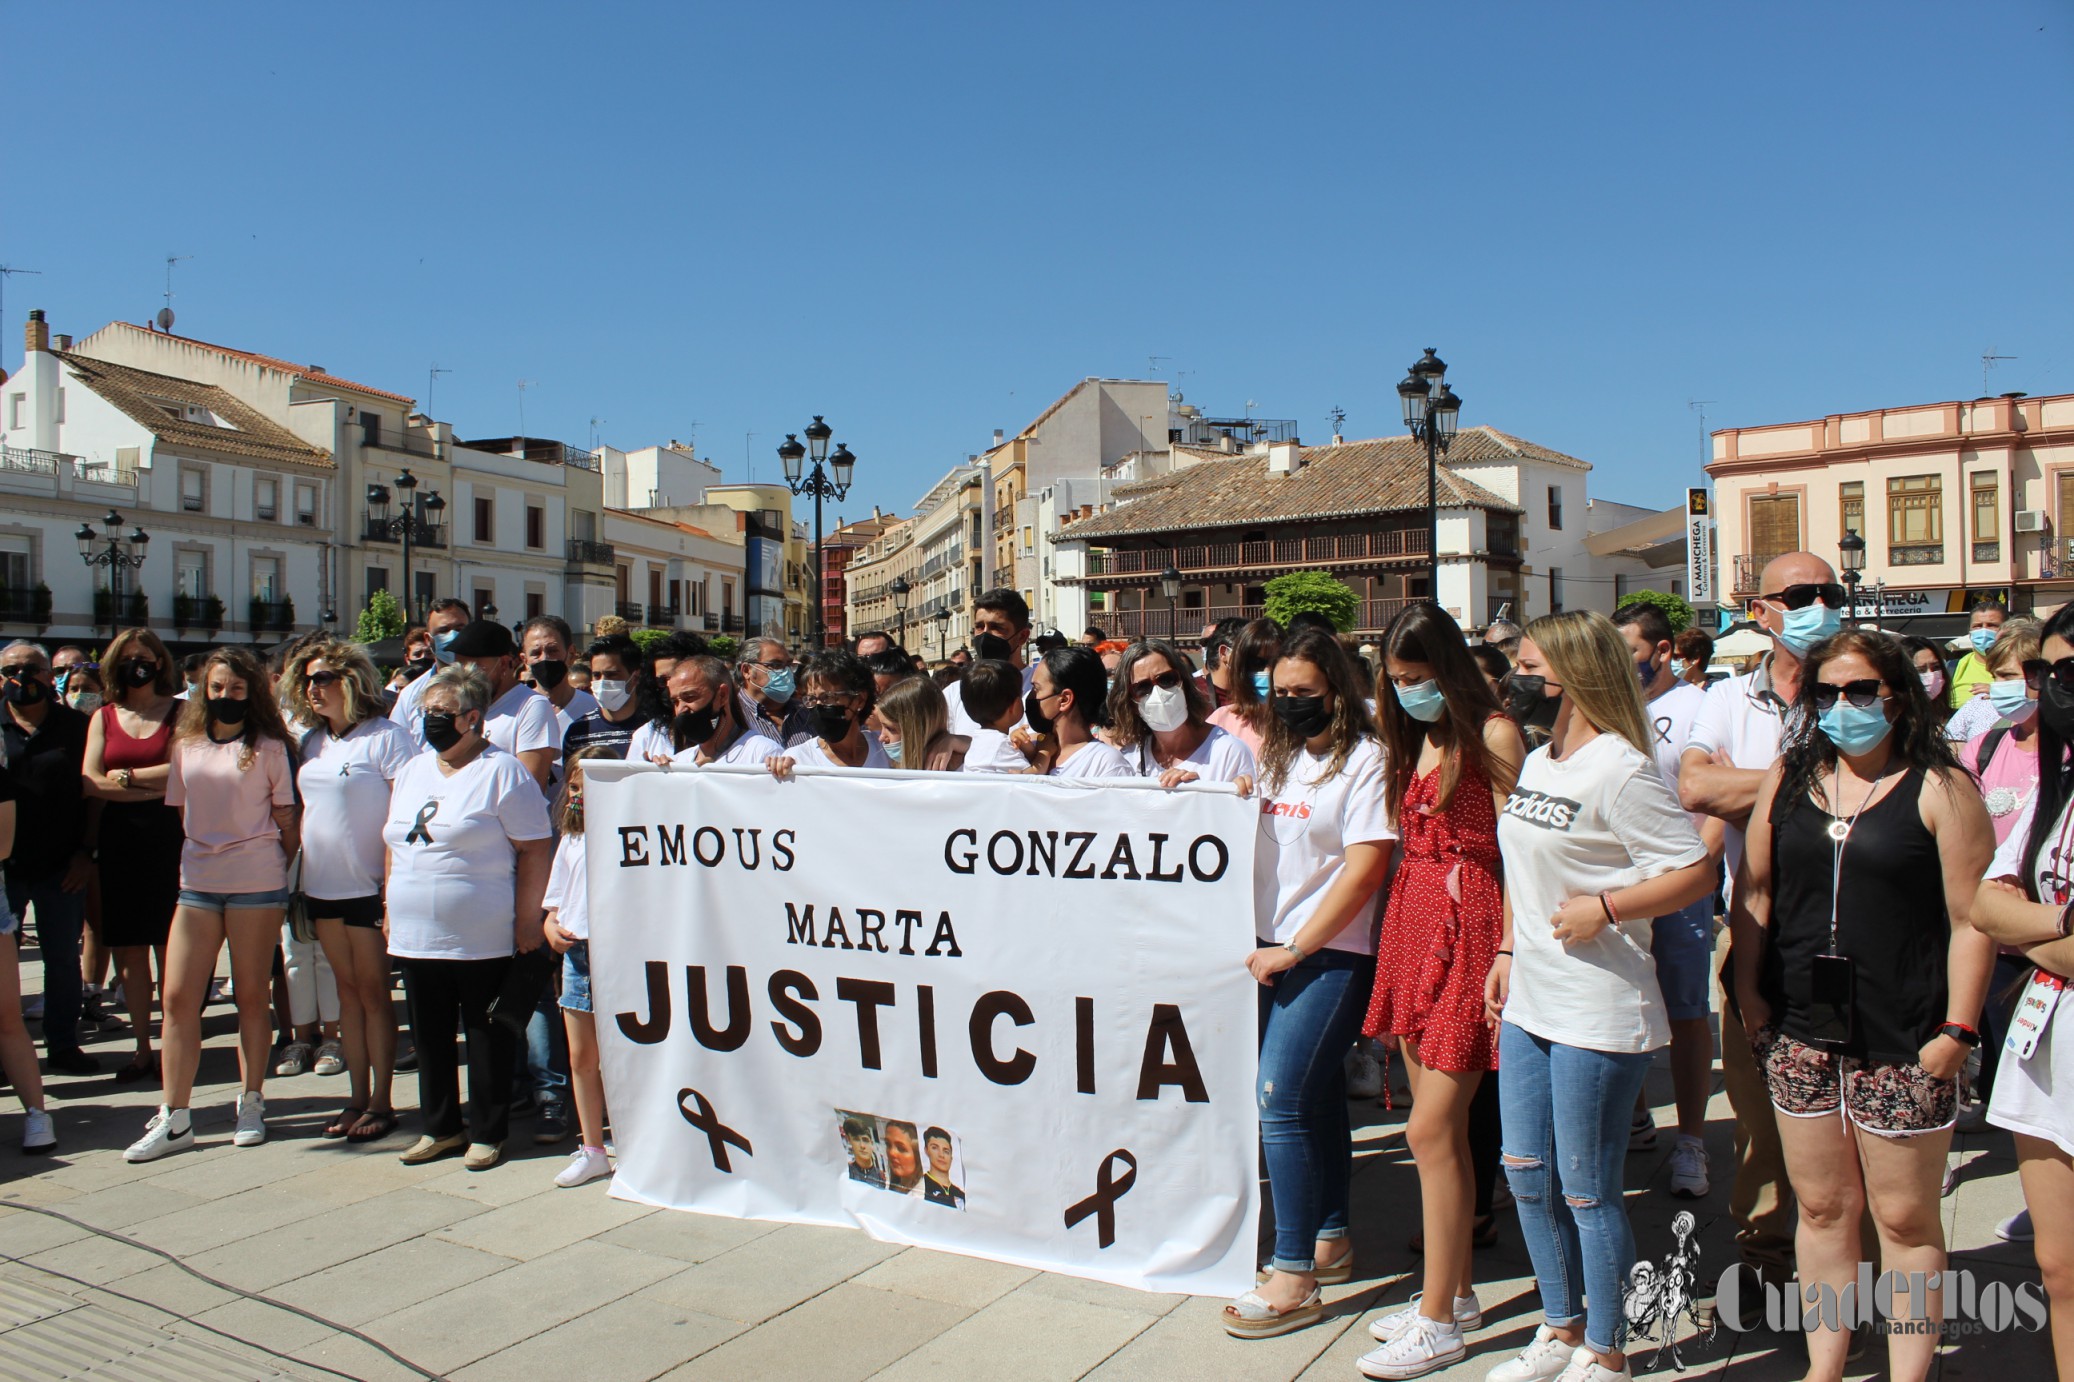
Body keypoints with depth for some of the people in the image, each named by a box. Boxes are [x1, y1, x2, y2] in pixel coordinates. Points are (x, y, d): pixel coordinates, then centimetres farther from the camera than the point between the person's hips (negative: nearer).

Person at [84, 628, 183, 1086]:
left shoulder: (178, 713, 2)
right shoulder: (103, 717, 11)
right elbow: (91, 782, 1)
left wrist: (125, 777, -5)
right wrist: (152, 789, -8)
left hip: (166, 838, -3)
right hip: (118, 840, 4)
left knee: (168, 948, -1)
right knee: (129, 950, 6)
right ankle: (142, 1049, 14)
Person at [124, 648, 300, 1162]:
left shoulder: (269, 747, 0)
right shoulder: (186, 744, 10)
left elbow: (285, 816, 4)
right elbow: (179, 811, 17)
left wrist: (292, 872, 4)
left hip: (257, 883, -3)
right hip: (196, 882, 4)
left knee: (251, 995, 5)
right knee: (178, 997, 0)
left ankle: (251, 1105, 17)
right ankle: (174, 1119, 7)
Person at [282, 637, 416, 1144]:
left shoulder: (385, 736, -11)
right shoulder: (312, 742, 11)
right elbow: (300, 811, 17)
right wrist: (295, 883, 13)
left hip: (369, 889, -7)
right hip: (323, 888, 7)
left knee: (373, 993, 1)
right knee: (348, 993, 12)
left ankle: (381, 1102, 10)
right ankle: (357, 1098, 19)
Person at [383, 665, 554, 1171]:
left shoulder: (502, 772, -9)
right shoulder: (412, 771, 14)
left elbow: (534, 849, -12)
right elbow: (397, 845, 21)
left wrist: (527, 920, -14)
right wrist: (390, 907, 15)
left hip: (482, 940, -7)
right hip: (415, 937, 7)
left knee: (487, 1036, 4)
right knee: (430, 1036, 15)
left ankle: (487, 1133, 16)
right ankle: (441, 1127, 28)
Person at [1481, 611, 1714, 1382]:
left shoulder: (1618, 770, -15)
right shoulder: (1536, 763, 11)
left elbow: (1697, 872, -16)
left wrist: (1603, 908, -21)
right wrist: (1507, 953, 16)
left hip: (1598, 1010, -8)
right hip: (1528, 1002, 9)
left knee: (1586, 1191, 3)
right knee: (1527, 1176, 16)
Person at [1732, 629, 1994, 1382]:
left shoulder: (1940, 788, -6)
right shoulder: (1789, 779, 8)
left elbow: (1972, 918, -8)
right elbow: (1754, 890, 12)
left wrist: (1957, 1029, -11)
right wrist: (1749, 990, 5)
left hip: (1902, 1041, -4)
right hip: (1800, 1031, 4)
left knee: (1905, 1219, 7)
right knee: (1822, 1207, 14)